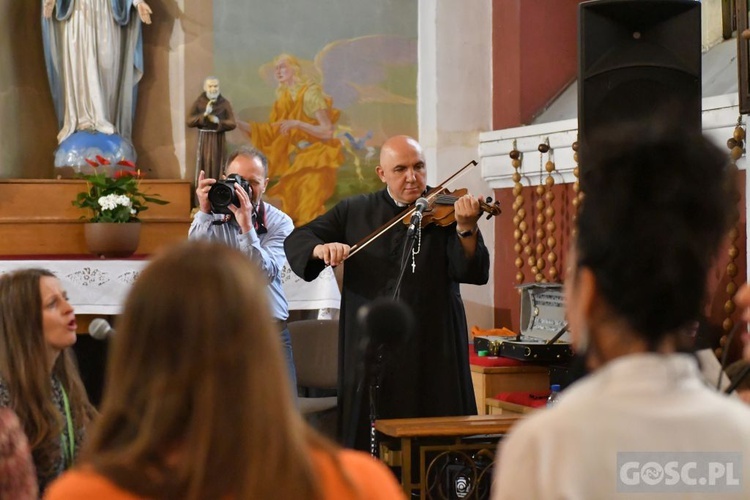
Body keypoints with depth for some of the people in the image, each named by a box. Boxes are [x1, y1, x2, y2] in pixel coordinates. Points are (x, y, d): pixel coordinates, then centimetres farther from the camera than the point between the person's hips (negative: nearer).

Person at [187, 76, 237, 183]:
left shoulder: (225, 103, 0)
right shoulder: (198, 103, 0)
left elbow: (232, 124, -2)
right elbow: (189, 121, -8)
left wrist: (218, 121, -18)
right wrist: (205, 114, -20)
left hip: (218, 141, 0)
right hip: (204, 140, 0)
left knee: (217, 169, -1)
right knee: (203, 169, -2)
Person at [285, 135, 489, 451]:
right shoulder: (354, 212, 9)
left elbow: (474, 274, -9)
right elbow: (296, 241, 8)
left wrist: (466, 229, -28)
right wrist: (320, 249, -14)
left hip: (432, 351, -2)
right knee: (370, 446, 6)